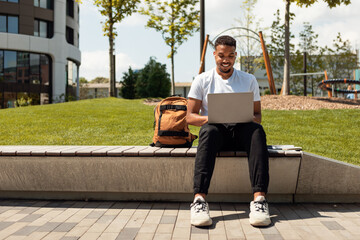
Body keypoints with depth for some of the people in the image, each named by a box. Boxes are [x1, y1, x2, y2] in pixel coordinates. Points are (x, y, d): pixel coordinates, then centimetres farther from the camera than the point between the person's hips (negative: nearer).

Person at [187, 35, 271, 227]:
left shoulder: (249, 80, 14)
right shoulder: (202, 80, 9)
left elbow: (257, 116, 12)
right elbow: (190, 117, 3)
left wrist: (247, 119, -13)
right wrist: (211, 119, -19)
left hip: (241, 132, 2)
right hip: (216, 131, -1)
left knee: (257, 131, -34)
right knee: (208, 130, -38)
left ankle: (259, 198, -44)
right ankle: (199, 200, -47)